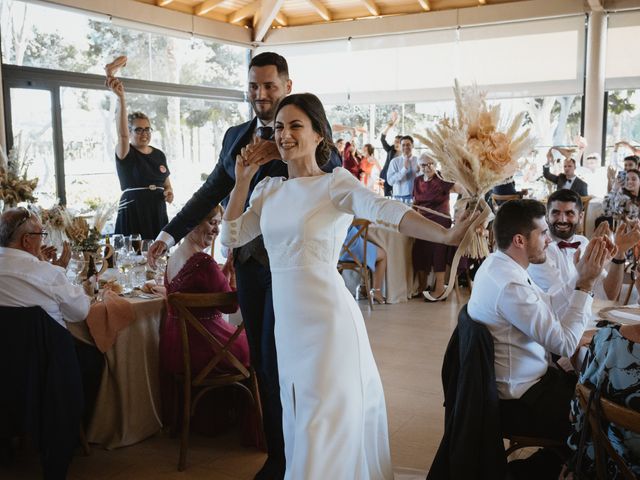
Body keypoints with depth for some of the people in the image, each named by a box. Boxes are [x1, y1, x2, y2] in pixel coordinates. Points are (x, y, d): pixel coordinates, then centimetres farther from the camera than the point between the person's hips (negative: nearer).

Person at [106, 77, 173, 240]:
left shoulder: (159, 155, 12)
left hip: (158, 214, 4)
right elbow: (122, 134, -24)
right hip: (133, 215, -4)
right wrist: (121, 97, -37)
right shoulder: (125, 154, -2)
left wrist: (169, 192, -1)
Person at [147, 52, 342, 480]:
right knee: (262, 361, 12)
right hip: (249, 259, 6)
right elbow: (213, 190, 16)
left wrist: (282, 151, -25)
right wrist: (171, 234, 13)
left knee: (278, 361, 0)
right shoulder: (236, 136, 12)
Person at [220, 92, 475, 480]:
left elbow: (386, 211, -24)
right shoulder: (269, 189, 10)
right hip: (287, 320, 6)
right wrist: (242, 181, 6)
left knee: (325, 419, 2)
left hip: (327, 317, -5)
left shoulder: (335, 182, -7)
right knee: (300, 416, 16)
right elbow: (231, 237, 13)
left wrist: (445, 235, -40)